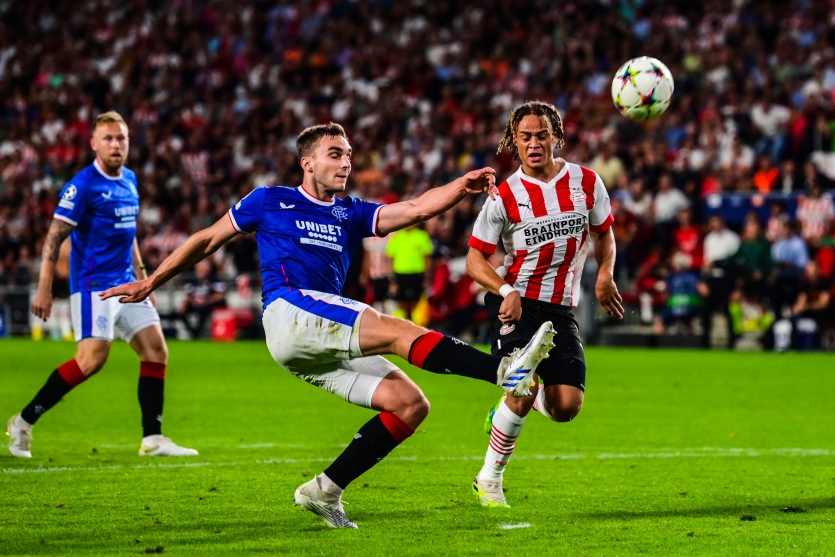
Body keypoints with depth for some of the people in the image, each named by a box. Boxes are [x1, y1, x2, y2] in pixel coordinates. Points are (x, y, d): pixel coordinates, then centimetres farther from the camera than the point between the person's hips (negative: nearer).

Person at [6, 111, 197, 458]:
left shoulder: (129, 181, 13)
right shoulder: (83, 185, -11)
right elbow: (54, 238, -13)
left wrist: (141, 277, 22)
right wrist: (44, 289, -18)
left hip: (125, 284, 8)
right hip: (93, 284, -8)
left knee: (156, 350, 1)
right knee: (93, 357, -19)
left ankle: (153, 439, 4)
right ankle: (23, 422, -9)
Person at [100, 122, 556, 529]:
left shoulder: (351, 214, 22)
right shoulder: (270, 202, 13)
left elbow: (417, 209, 7)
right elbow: (207, 241, 21)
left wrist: (463, 186, -10)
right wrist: (150, 284, 21)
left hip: (328, 344, 7)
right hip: (288, 313, -7)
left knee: (410, 404, -9)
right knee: (397, 330, -26)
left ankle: (325, 490, -4)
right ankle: (504, 371, -40)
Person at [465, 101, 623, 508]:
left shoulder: (586, 182, 3)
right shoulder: (505, 196, -6)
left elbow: (604, 232, 19)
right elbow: (475, 259, -5)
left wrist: (605, 274, 2)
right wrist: (507, 291, -22)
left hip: (561, 308, 3)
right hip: (515, 304, -3)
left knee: (566, 406, -8)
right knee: (523, 391, -20)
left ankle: (510, 408, 25)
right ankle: (489, 478, 0)